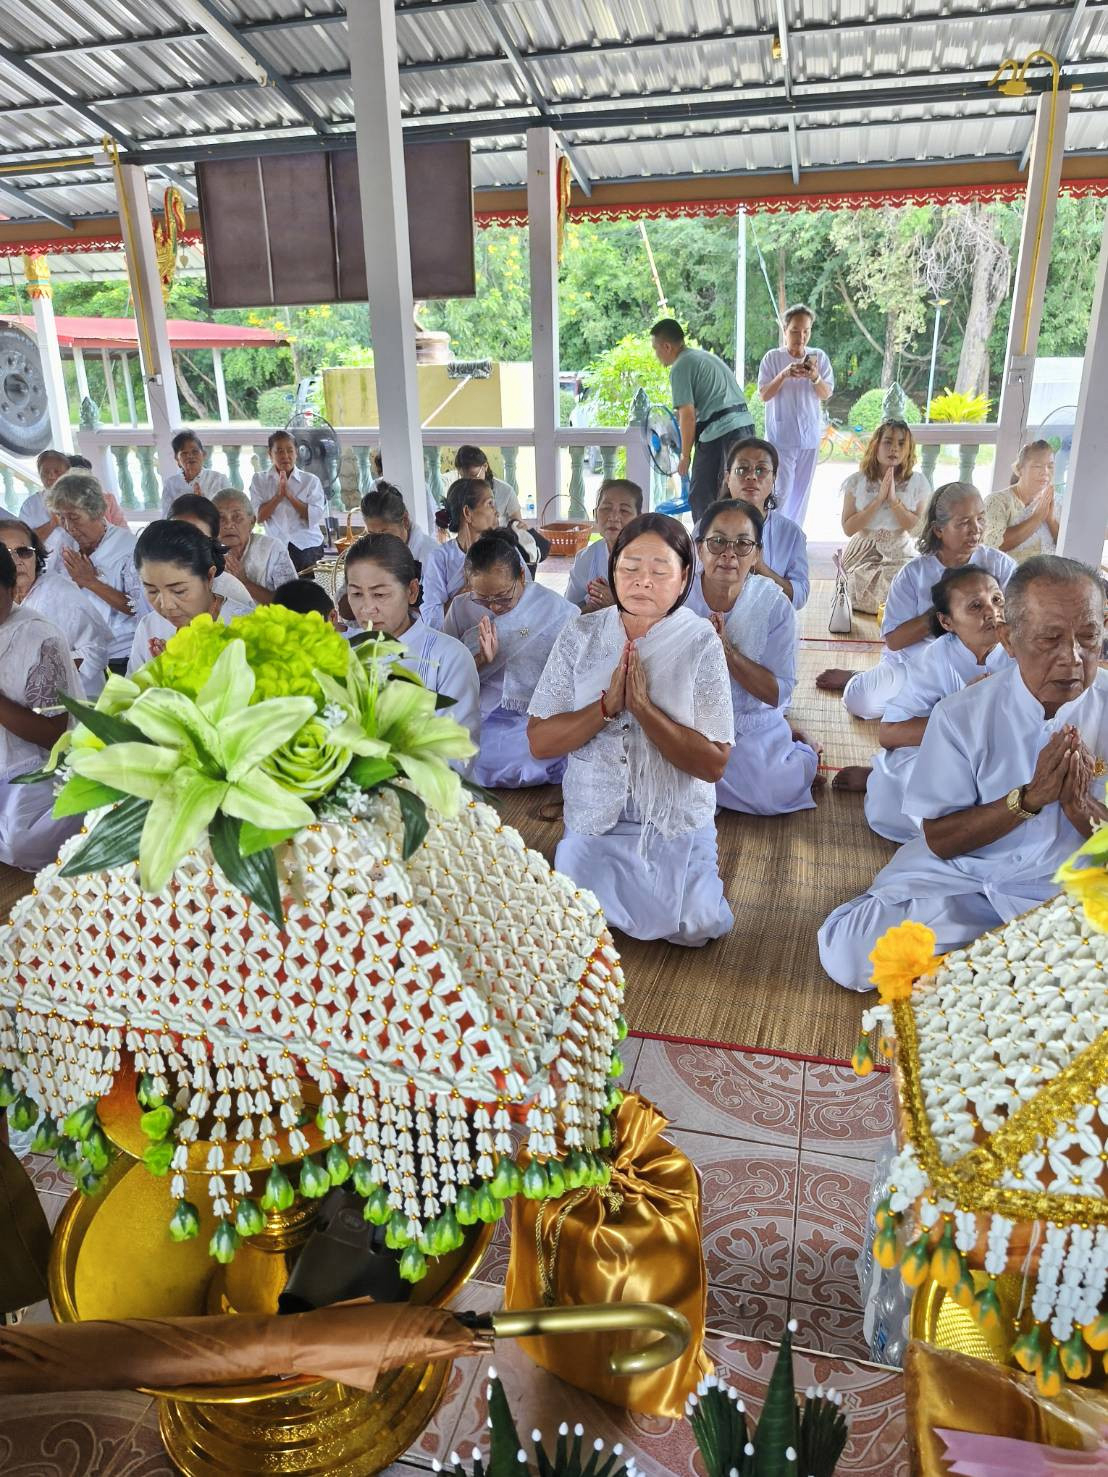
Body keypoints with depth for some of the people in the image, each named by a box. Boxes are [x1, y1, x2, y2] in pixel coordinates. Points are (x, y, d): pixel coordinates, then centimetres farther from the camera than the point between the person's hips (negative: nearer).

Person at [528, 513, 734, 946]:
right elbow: (539, 742, -9)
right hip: (595, 817, 2)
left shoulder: (700, 643, -12)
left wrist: (643, 708, -26)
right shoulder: (580, 635, -6)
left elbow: (713, 764, -16)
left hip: (677, 821, -1)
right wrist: (608, 705, -23)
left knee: (694, 930, -4)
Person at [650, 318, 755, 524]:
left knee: (700, 498, 1)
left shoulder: (680, 367, -5)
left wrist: (685, 456, -4)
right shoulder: (706, 355, 22)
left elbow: (688, 416, -11)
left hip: (720, 432, -9)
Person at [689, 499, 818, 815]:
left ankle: (804, 757, 13)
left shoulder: (775, 606, -9)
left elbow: (778, 694, -11)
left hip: (753, 729, -1)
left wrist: (728, 651, -23)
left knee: (771, 795, -23)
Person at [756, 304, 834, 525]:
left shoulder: (819, 357, 5)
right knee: (781, 491, -11)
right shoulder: (772, 358, -1)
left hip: (810, 436, 3)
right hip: (781, 436, -3)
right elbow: (764, 395, -6)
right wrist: (784, 375, -22)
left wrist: (815, 378, -21)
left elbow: (827, 394, 0)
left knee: (801, 491, 9)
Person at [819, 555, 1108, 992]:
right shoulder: (962, 715, -10)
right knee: (847, 951, -19)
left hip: (1067, 891, 1)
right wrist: (1031, 796, -21)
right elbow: (939, 840, -9)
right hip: (957, 878, 0)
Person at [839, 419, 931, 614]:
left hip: (899, 554, 1)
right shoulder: (857, 481, -3)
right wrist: (878, 500, -17)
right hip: (863, 554, -1)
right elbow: (848, 528, -8)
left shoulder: (917, 482, -1)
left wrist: (894, 500, -19)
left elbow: (915, 527, -7)